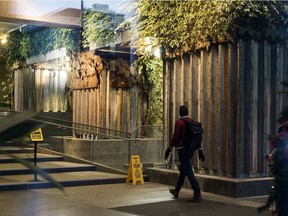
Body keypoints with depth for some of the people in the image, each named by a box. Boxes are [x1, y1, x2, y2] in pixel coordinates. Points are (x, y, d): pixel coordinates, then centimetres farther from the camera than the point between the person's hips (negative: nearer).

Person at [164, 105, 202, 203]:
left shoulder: (179, 122, -12)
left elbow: (175, 137, -15)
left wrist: (168, 149, -7)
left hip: (182, 150, -8)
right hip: (191, 149, 8)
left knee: (189, 172, -8)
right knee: (183, 170, 21)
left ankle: (197, 195, -13)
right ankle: (176, 191, 37)